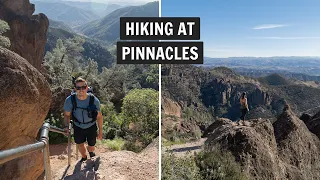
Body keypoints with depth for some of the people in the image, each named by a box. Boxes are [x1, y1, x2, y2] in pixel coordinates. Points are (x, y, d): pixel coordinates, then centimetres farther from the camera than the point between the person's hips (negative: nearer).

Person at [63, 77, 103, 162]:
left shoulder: (94, 100, -25)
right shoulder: (69, 100, -24)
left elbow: (99, 116, -12)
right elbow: (67, 115, -6)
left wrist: (100, 132, -6)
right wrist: (67, 126, -23)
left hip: (91, 126, -1)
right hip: (78, 127, 1)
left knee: (91, 147, 11)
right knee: (80, 145, 18)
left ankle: (91, 152, 52)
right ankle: (84, 158, 54)